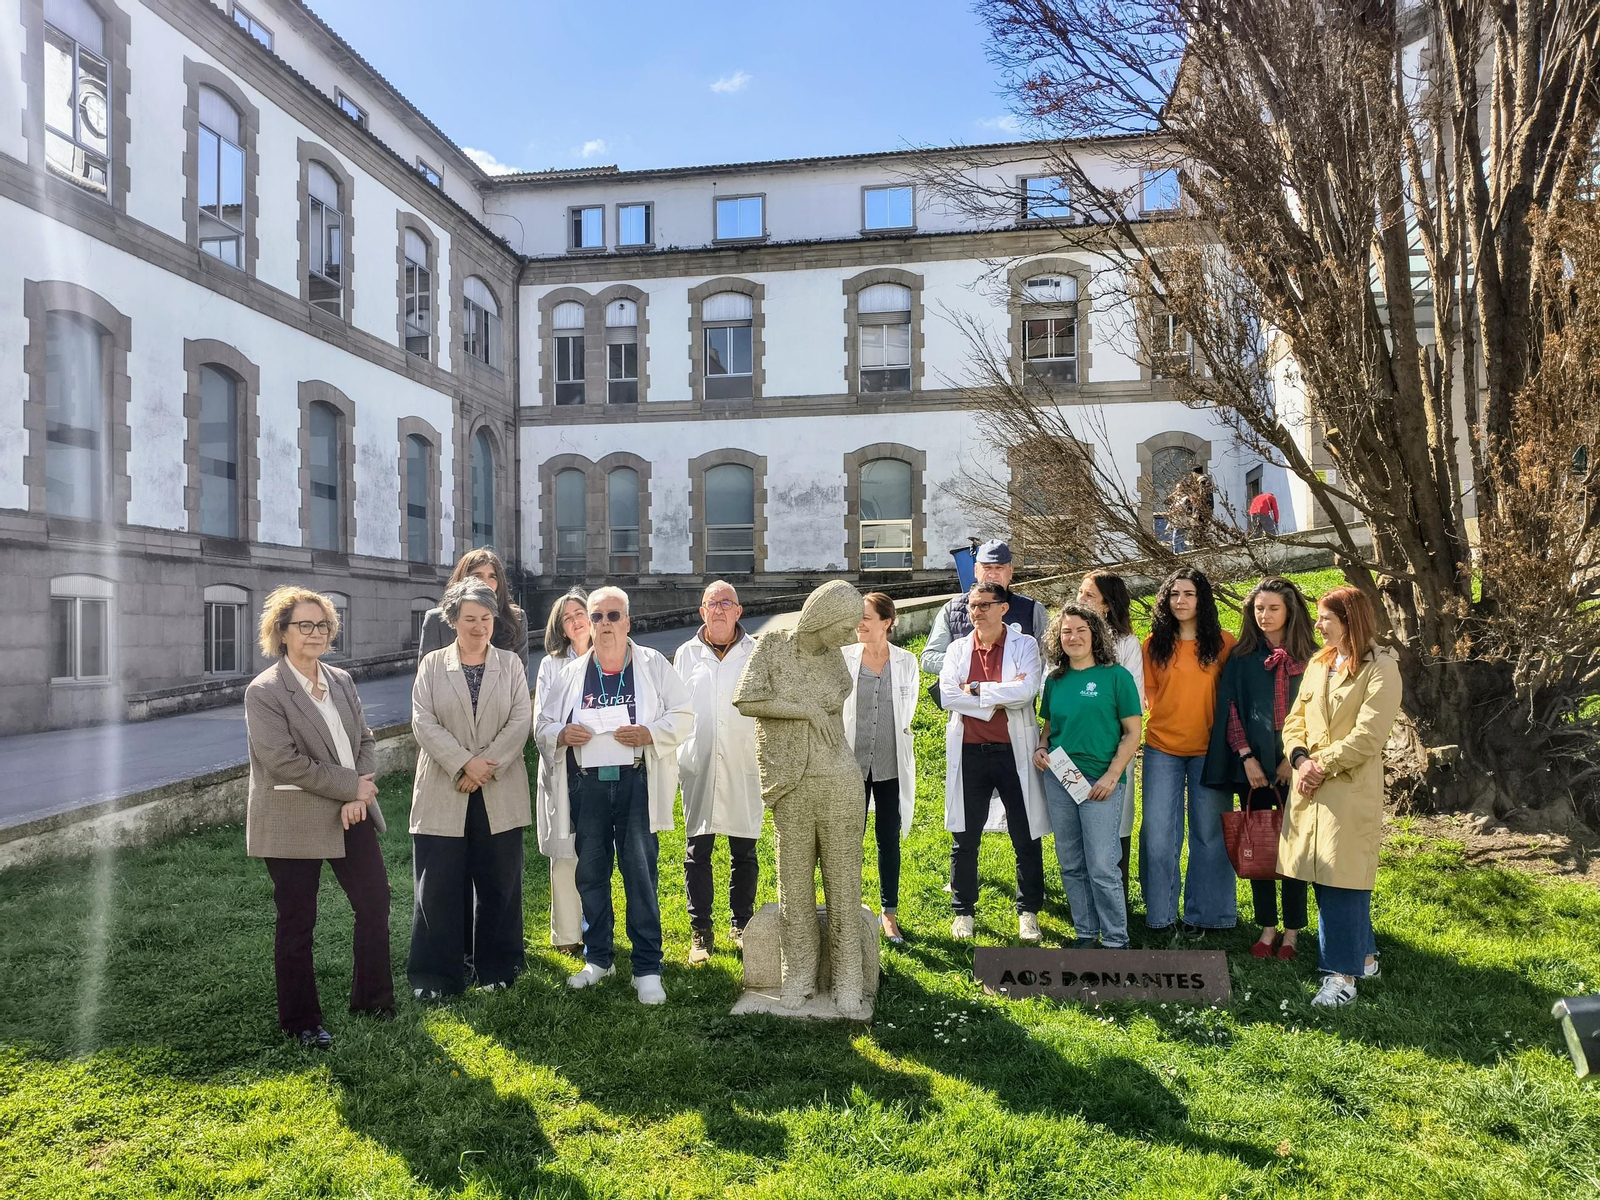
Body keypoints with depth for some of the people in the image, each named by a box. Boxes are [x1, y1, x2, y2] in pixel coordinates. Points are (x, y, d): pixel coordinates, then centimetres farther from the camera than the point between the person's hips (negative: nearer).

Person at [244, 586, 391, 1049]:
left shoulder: (341, 681, 8)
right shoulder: (264, 691, -12)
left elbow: (364, 739, 8)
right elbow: (285, 762, -20)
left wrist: (358, 795, -8)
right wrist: (351, 785, -17)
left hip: (351, 814, 6)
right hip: (294, 823, -6)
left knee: (375, 902, 11)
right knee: (297, 923, 6)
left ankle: (372, 999, 29)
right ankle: (301, 1022, 22)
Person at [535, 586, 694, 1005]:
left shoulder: (653, 665, 4)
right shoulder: (571, 674, 11)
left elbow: (683, 717, 1)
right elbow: (542, 725, 14)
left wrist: (650, 733, -16)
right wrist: (561, 733, -8)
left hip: (637, 783, -3)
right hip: (587, 785, 3)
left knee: (641, 872, -2)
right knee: (590, 873, 11)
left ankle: (647, 968, 7)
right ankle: (598, 958, 27)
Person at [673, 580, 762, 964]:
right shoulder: (686, 654, 7)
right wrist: (674, 757, 6)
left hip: (744, 766, -1)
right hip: (698, 766, 1)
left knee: (744, 852, 8)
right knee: (697, 851, 2)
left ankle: (742, 925, 23)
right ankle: (701, 931, 14)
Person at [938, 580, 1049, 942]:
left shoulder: (1023, 645, -1)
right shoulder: (958, 648, 7)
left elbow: (1026, 690, -18)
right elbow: (947, 695, -7)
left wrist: (975, 689, -13)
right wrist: (998, 700, -14)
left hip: (1013, 751, -2)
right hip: (968, 753, 2)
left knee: (1026, 838, 7)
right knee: (964, 839, 10)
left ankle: (1028, 912, 23)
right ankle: (963, 911, 24)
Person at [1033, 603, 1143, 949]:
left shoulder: (1115, 675, -5)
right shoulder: (1055, 680, 9)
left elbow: (1132, 732, -5)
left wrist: (1112, 776, -13)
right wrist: (1040, 749, -1)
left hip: (1100, 781, -5)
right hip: (1057, 778, 5)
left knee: (1102, 868, -4)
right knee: (1071, 865, 11)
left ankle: (1116, 941, 11)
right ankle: (1085, 934, 25)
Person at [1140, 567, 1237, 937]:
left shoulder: (1223, 642, -1)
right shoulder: (1155, 642, 3)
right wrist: (1166, 716, -3)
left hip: (1208, 749, -1)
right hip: (1162, 748, 1)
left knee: (1208, 833, 7)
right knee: (1158, 834, 2)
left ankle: (1200, 913, 20)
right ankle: (1159, 911, 15)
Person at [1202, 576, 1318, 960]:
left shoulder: (1310, 658, 2)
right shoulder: (1242, 656, 5)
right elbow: (1230, 708, 1)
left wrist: (1294, 758, -8)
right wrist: (1247, 757, -8)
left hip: (1294, 765, -1)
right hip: (1253, 765, 1)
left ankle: (1292, 932, 13)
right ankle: (1267, 928, 16)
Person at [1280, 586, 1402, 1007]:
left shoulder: (1381, 668, -8)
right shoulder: (1319, 663, 13)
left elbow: (1368, 734, -16)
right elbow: (1295, 719, 12)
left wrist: (1323, 766, -14)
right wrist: (1300, 759, -5)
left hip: (1351, 789, -7)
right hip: (1310, 785, 7)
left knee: (1343, 880, -3)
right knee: (1325, 878, 12)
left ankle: (1344, 974, 6)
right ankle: (1363, 957, 29)